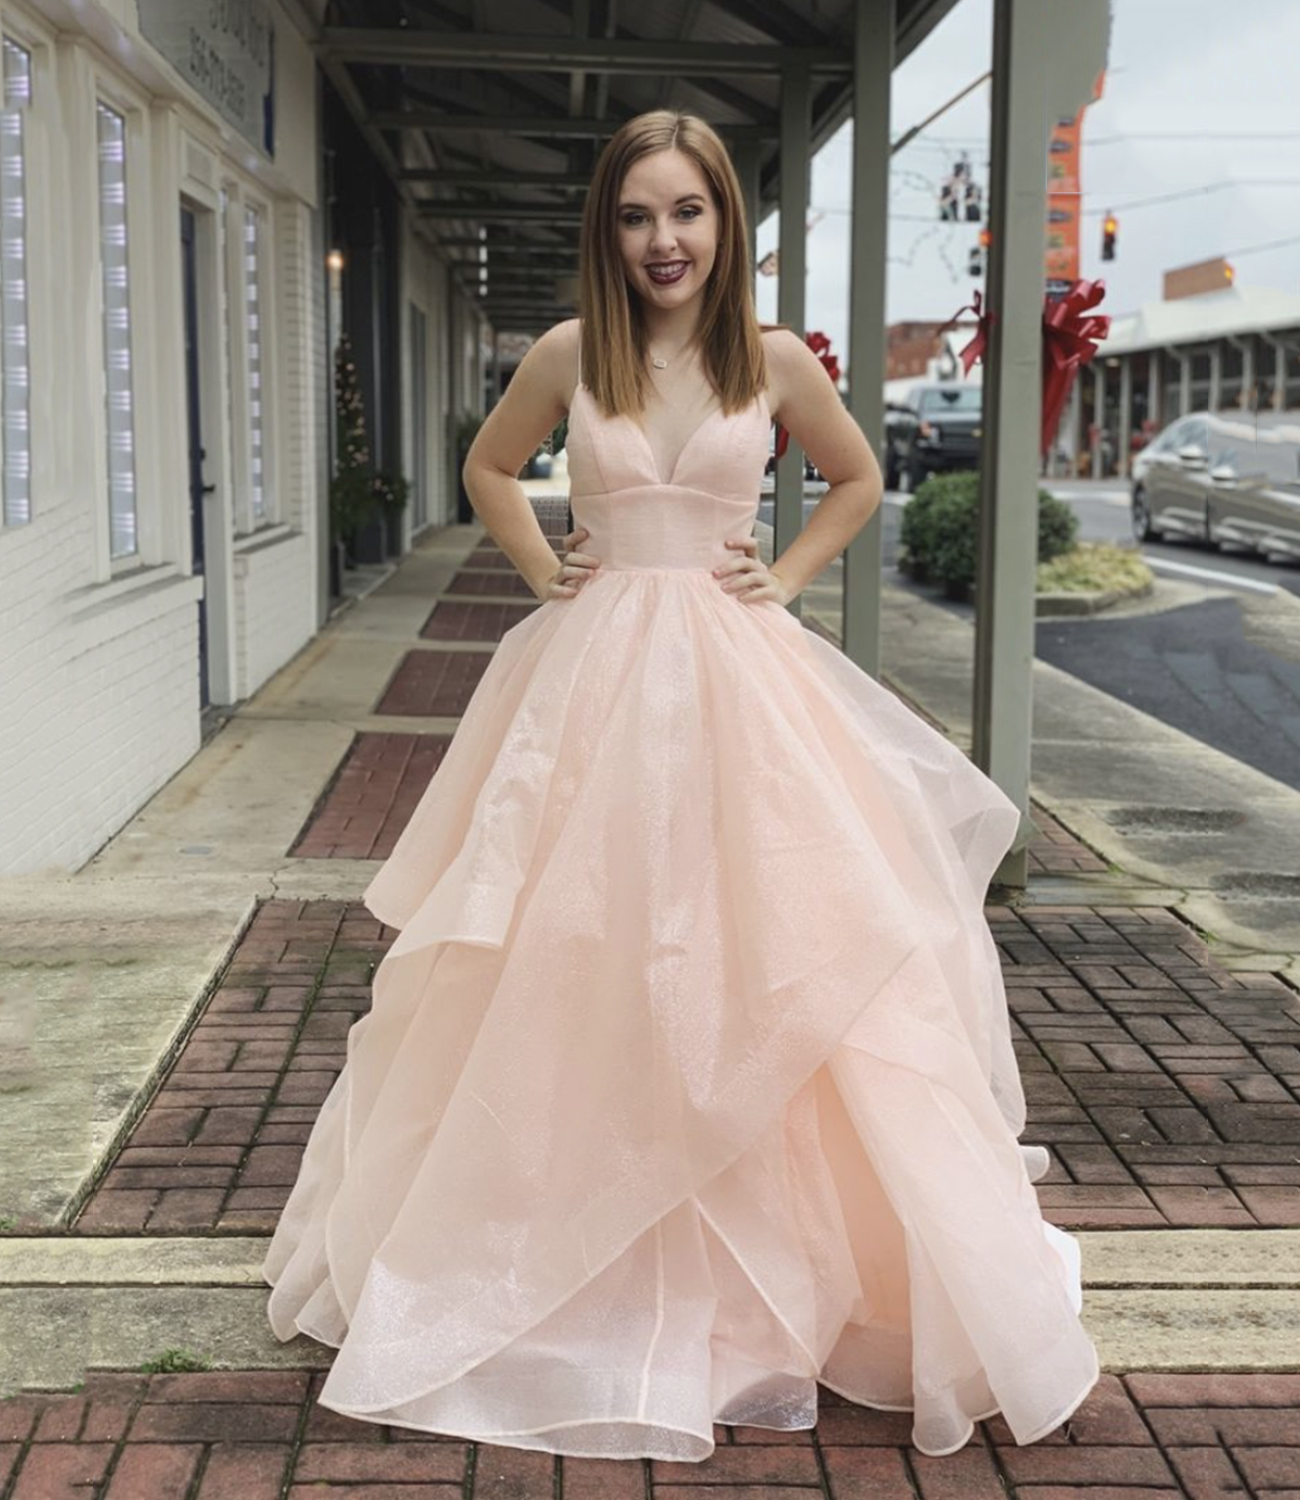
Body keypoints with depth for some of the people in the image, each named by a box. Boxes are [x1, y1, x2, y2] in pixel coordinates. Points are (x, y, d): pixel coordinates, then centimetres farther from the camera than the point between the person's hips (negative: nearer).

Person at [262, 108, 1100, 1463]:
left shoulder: (774, 360, 2)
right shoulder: (567, 356, 2)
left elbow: (858, 481, 17)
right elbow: (488, 468, 19)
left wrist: (785, 577, 5)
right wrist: (544, 573, 6)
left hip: (736, 683, 0)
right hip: (591, 675, 1)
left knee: (755, 959, 1)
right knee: (576, 961, 4)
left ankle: (768, 1260, 19)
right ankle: (580, 1252, 22)